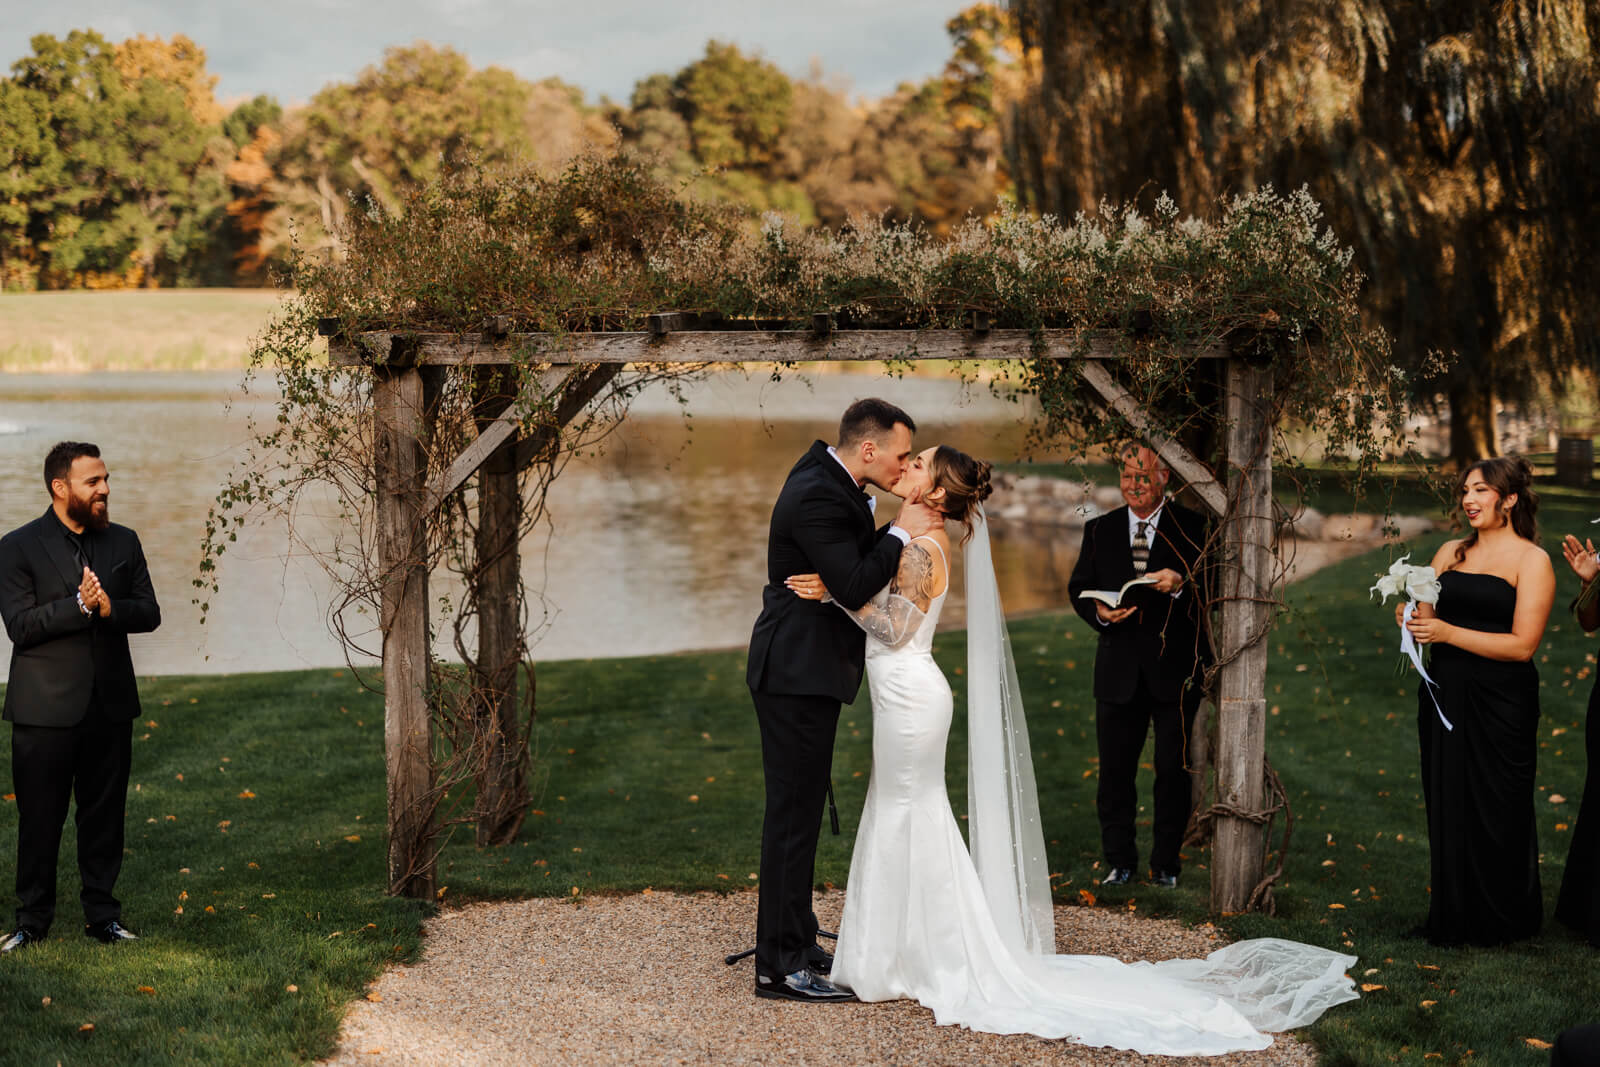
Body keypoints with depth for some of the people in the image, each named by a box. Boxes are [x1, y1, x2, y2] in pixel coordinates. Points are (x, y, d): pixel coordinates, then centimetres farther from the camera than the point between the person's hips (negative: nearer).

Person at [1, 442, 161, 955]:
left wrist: (109, 607, -14)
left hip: (110, 705, 4)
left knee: (104, 816, 9)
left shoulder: (123, 542, 9)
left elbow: (149, 613, 5)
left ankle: (102, 916, 19)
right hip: (46, 707, -3)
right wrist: (79, 606, -22)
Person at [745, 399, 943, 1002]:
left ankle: (795, 943, 28)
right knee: (793, 816, -6)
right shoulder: (818, 497, -22)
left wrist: (896, 529, 1)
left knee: (800, 812, 17)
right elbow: (854, 586, -27)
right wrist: (901, 533, -16)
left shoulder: (829, 478, 9)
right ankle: (778, 967, -1)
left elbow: (858, 558, 17)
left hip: (805, 674, 11)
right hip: (796, 675, -11)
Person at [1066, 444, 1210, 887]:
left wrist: (1181, 584, -27)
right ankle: (1119, 861, 19)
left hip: (1176, 671, -3)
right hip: (1119, 671, 3)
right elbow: (1079, 587, 10)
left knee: (1174, 769, 4)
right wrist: (1098, 611, -12)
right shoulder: (1099, 530, 10)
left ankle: (1166, 863, 16)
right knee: (1115, 769, 6)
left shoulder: (1193, 528, -1)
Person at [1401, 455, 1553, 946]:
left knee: (1497, 812, 2)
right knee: (1448, 809, 8)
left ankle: (1502, 922, 16)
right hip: (1443, 697, 5)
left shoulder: (1532, 561, -5)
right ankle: (1453, 918, 19)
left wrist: (1448, 633, -18)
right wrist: (1410, 616, -8)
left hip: (1501, 702, -5)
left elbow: (1522, 645, -13)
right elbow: (1426, 620, 15)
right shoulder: (1450, 553, 13)